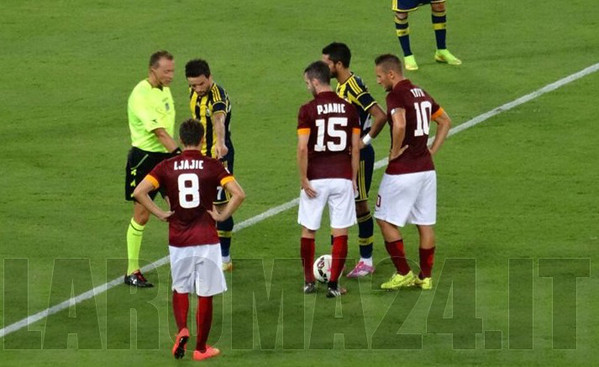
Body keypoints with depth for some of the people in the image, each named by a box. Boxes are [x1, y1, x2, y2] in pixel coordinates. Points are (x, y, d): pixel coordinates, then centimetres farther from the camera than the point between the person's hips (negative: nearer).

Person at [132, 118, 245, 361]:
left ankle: (182, 330, -4)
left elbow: (139, 192, -10)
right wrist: (222, 215, -3)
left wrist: (160, 214, -2)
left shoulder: (167, 167, -1)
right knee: (205, 295, 9)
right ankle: (201, 348, 16)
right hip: (206, 239, -2)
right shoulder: (212, 166, -5)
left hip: (178, 239, 2)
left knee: (180, 289, 20)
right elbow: (238, 194, -16)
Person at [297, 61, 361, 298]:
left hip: (316, 178, -2)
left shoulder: (308, 110, -7)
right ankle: (333, 285, 1)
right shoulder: (349, 109, 3)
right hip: (342, 177, 2)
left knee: (308, 230, 13)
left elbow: (302, 148, -13)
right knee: (340, 232, 5)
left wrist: (303, 179, -6)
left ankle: (309, 281, 19)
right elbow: (355, 148, 5)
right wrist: (354, 178, 14)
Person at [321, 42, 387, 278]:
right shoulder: (340, 87, 9)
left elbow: (380, 116, -28)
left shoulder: (355, 88, -20)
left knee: (360, 204, -1)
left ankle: (366, 261, 7)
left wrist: (366, 140, -21)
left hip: (359, 155, -9)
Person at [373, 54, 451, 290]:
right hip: (426, 167, 8)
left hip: (402, 171, -8)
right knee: (425, 223, 11)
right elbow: (445, 122, 22)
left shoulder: (396, 96, -14)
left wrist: (395, 152, -17)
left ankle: (403, 274, 4)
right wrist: (432, 150, 16)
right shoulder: (421, 93, 12)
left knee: (386, 220, 5)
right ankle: (425, 277, 15)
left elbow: (399, 125, -32)